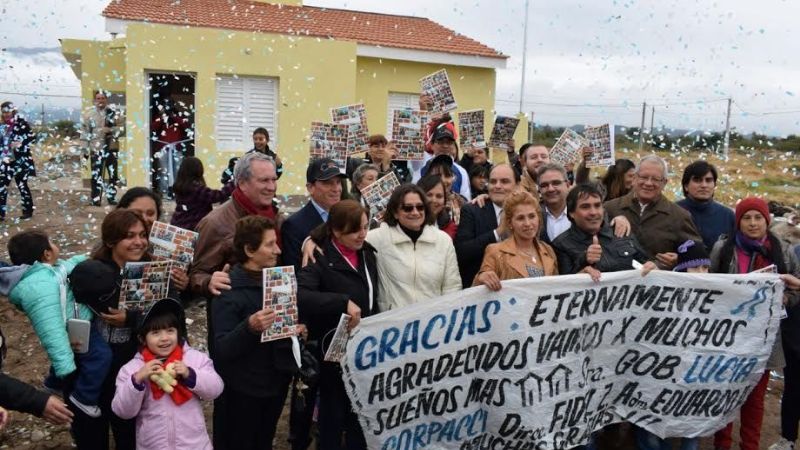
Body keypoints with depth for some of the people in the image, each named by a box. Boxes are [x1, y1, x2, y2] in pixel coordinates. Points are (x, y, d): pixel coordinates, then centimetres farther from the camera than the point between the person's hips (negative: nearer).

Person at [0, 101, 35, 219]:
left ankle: (28, 210, 14)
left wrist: (20, 143, -20)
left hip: (20, 159, -6)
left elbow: (32, 136, -10)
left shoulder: (21, 123, -6)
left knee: (22, 185, 1)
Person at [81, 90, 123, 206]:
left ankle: (111, 197, 19)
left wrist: (111, 130, -16)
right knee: (96, 175, -3)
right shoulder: (88, 114, 2)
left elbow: (122, 127, 3)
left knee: (113, 174, 7)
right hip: (96, 149, -2)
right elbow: (85, 133, 1)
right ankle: (96, 199, 5)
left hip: (111, 148, 2)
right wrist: (86, 150, -3)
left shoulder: (114, 113, 4)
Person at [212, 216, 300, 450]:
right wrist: (250, 327, -37)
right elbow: (221, 349, -22)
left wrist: (296, 330, -1)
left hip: (275, 383, 7)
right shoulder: (229, 290, -17)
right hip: (242, 391, -6)